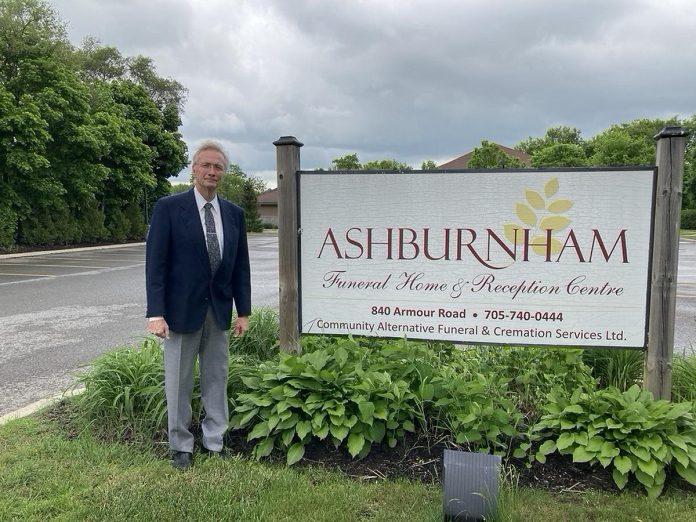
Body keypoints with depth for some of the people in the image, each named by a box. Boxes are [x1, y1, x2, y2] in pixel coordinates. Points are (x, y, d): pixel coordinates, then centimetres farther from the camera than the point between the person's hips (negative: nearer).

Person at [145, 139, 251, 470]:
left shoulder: (234, 214, 5)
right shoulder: (169, 208, -7)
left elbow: (241, 266, 8)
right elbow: (155, 263, -10)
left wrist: (243, 311, 5)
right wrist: (156, 313, -15)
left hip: (219, 311, 4)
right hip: (182, 309, -4)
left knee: (217, 378, 12)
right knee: (179, 381, 8)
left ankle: (213, 441, 27)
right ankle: (181, 446, 25)